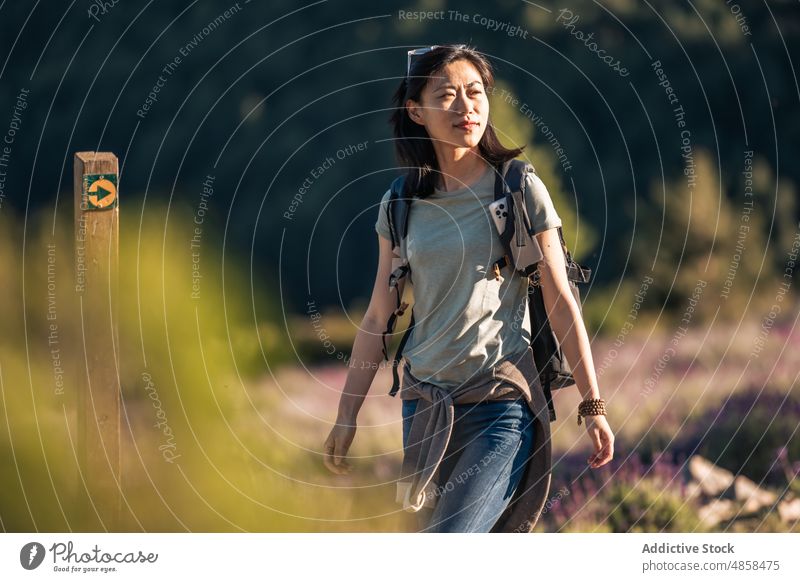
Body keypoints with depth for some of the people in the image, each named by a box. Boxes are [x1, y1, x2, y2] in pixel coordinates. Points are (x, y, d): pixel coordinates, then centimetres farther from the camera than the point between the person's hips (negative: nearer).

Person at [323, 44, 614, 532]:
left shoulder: (520, 190, -3)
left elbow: (561, 304, -1)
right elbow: (378, 318, 12)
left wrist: (593, 406, -2)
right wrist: (346, 418, 11)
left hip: (502, 403, -4)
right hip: (423, 402, 4)